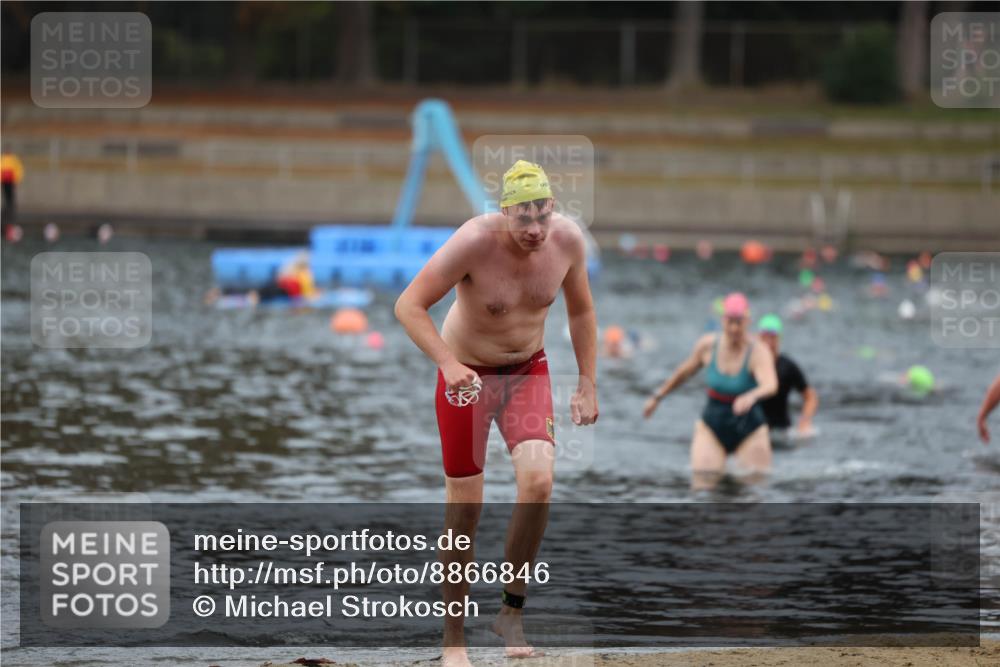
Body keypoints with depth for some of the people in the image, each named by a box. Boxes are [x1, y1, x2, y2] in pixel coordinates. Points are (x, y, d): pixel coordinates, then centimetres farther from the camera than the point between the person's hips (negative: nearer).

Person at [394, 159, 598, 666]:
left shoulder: (567, 239, -13)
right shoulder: (474, 242, -27)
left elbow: (581, 310, 6)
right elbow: (408, 305, -25)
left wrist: (587, 385, 4)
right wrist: (448, 364, -39)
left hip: (529, 371, 3)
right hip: (467, 375, -3)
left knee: (538, 480, -21)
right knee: (464, 508, 0)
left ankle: (511, 611, -3)